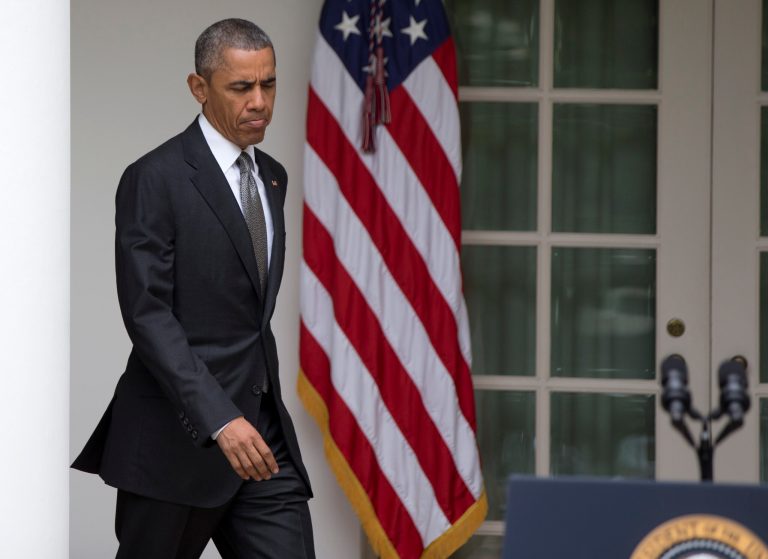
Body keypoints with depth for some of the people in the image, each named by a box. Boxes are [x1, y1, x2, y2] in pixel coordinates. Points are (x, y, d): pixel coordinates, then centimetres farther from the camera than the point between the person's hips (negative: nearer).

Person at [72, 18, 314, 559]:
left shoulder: (272, 178, 14)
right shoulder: (155, 180, -10)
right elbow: (147, 315, -17)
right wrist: (218, 418, -26)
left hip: (264, 432, 6)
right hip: (180, 434, -6)